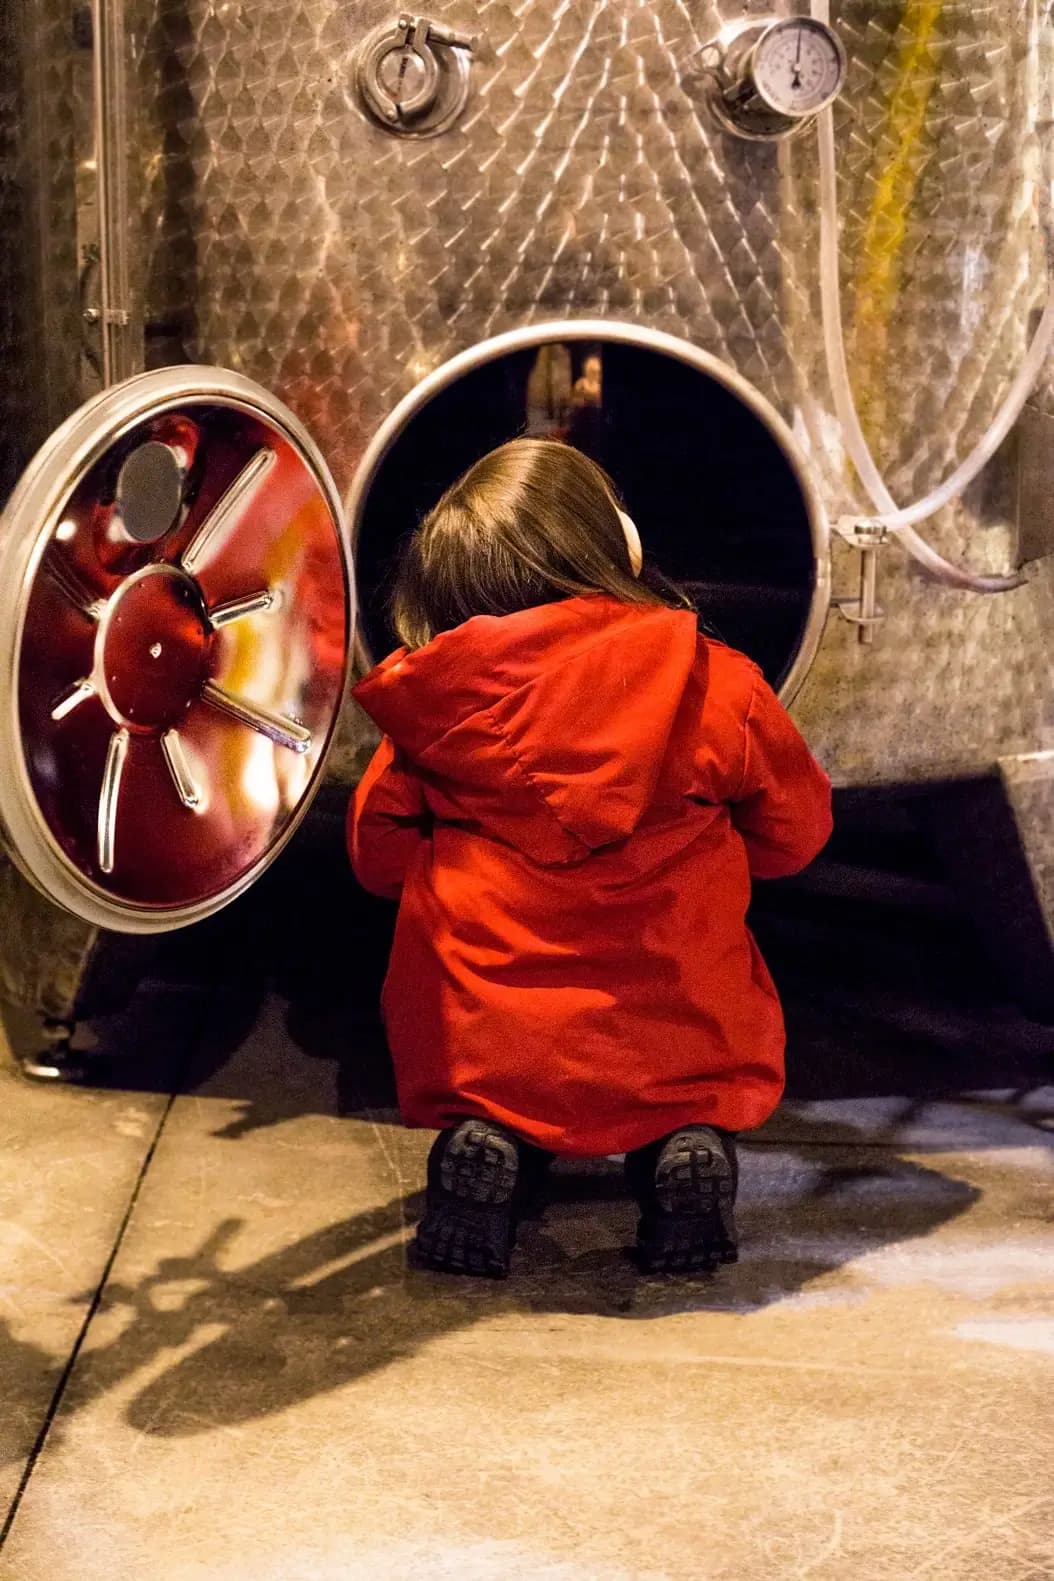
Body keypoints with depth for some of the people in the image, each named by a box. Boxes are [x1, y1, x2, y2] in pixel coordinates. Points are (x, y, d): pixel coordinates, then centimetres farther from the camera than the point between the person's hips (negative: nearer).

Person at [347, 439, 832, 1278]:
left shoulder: (435, 704, -7)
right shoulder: (716, 685, -9)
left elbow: (380, 854, 5)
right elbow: (795, 832, 6)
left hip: (480, 1054, 1)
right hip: (681, 1052, 0)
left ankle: (486, 1145, 0)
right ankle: (690, 1144, -1)